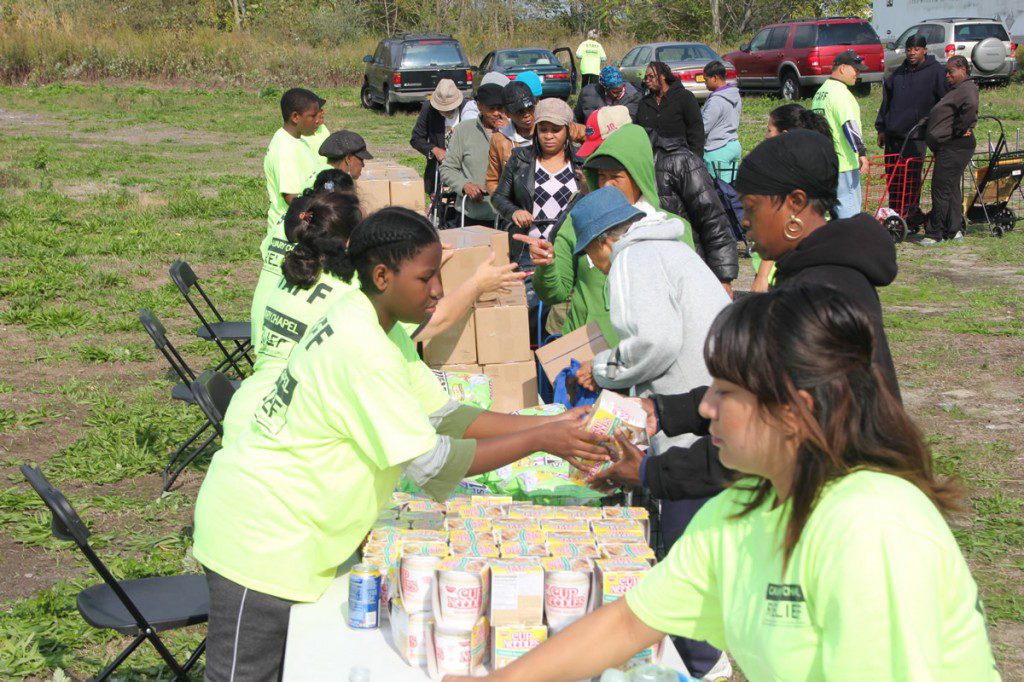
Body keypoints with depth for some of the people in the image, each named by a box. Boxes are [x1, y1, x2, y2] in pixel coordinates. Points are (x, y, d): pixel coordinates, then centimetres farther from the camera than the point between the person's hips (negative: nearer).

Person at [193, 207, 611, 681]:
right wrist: (537, 441, -19)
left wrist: (545, 424, -1)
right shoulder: (362, 350, -26)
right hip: (262, 536, -10)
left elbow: (443, 416, 8)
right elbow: (429, 462, -25)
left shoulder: (379, 328, 6)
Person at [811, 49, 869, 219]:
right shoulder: (840, 92, -14)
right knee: (849, 208, -8)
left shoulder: (820, 92, 17)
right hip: (844, 161, -10)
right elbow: (849, 125, -24)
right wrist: (862, 152, -26)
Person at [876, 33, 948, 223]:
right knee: (893, 177, 7)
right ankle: (895, 213, 16)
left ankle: (911, 213, -1)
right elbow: (886, 102, 20)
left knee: (910, 178, -7)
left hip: (915, 136, -5)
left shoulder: (935, 72, -2)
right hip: (893, 134, 5)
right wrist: (881, 128, 16)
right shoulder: (899, 72, 15)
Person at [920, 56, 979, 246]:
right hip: (948, 146, 11)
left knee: (941, 189, -9)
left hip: (954, 147, -11)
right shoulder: (957, 89, 21)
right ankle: (954, 230, 19)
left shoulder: (966, 88, -13)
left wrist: (960, 129, -24)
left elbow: (971, 105, -33)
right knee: (952, 188, 14)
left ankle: (935, 233, -6)